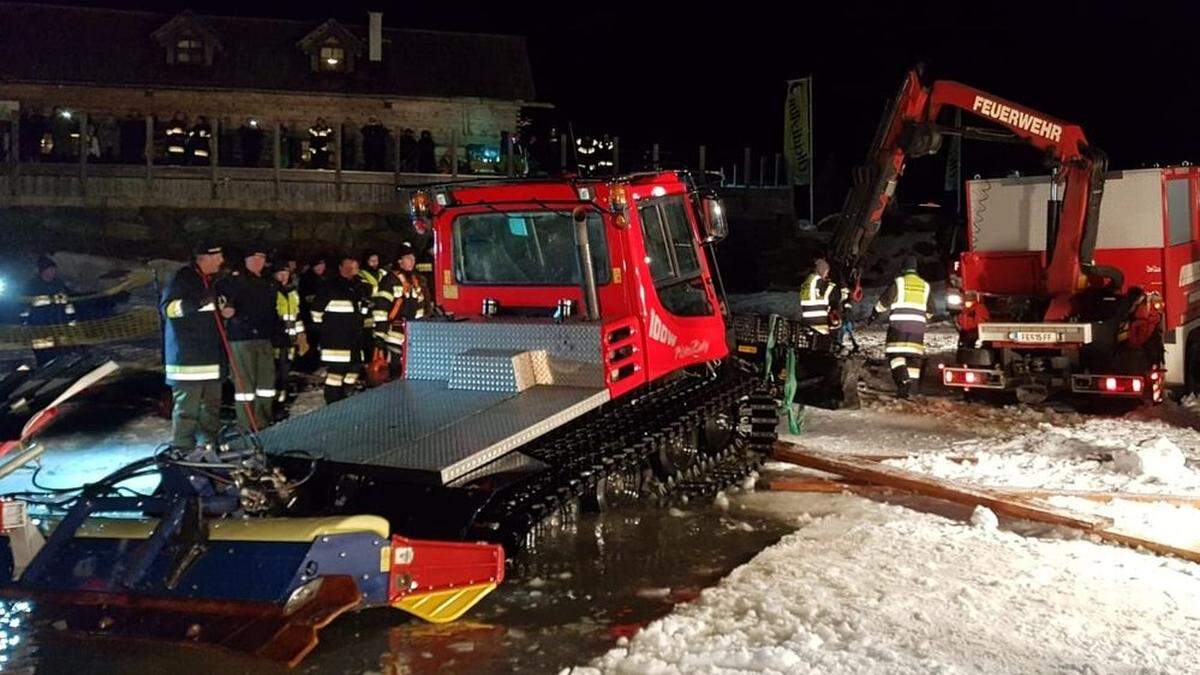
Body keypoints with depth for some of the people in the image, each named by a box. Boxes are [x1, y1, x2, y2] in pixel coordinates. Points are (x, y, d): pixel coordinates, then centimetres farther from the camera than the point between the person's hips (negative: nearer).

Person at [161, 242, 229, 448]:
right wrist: (197, 303, -30)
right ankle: (182, 447, -3)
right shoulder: (183, 278, -10)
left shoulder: (209, 281, 18)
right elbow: (167, 307, -18)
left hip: (210, 355, 9)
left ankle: (209, 443, 22)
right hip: (186, 354, -9)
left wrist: (224, 311, 12)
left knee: (211, 404, 13)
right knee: (187, 406, -8)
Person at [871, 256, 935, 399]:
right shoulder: (925, 285, 13)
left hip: (899, 324, -4)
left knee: (895, 354, -2)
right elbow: (930, 310, 19)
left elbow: (884, 301, 1)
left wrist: (875, 313, 16)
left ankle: (903, 380, -24)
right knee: (914, 355, 8)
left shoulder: (898, 282, -2)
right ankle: (912, 386, 7)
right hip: (918, 326, 4)